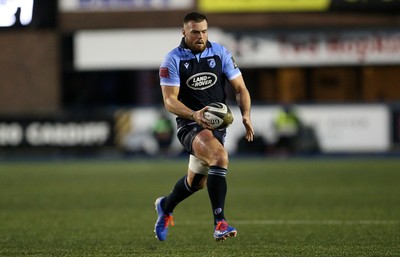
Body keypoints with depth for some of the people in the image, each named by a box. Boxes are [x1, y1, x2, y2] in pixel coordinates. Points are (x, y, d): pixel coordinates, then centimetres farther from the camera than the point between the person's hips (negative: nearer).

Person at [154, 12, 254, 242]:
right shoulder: (173, 60, -7)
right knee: (220, 156, -32)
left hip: (218, 123, 5)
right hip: (190, 125, -5)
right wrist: (194, 115, -29)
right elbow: (170, 100, -12)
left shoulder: (220, 53, 2)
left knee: (197, 181, 16)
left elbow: (240, 88, 5)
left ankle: (165, 206, 49)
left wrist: (246, 115, -14)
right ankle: (219, 223, -34)